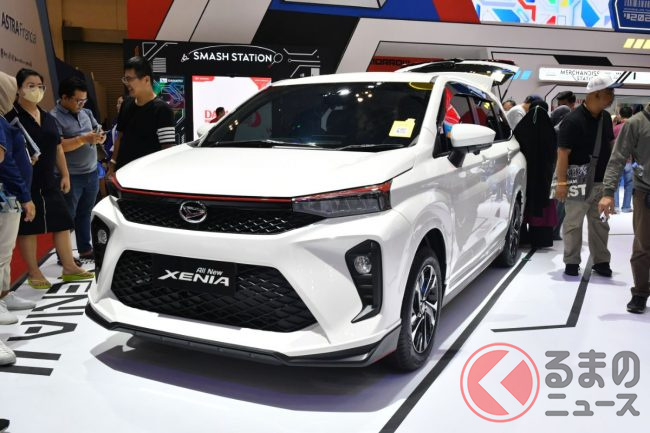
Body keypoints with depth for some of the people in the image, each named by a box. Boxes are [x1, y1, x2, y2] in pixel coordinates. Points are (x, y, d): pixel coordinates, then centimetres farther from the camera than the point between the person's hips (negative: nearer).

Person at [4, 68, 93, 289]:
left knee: (62, 223, 8)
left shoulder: (48, 118, 13)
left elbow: (58, 148, 17)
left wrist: (65, 174, 14)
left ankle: (69, 267, 17)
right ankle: (34, 273, 13)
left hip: (49, 182, 7)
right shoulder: (11, 117, -8)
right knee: (28, 228, 2)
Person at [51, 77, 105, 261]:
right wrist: (84, 139, -24)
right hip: (71, 177, -7)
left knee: (85, 213, 16)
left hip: (91, 173, 7)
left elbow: (98, 129, 19)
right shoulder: (54, 117, -11)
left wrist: (100, 137, -4)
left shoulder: (86, 112, 11)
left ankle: (85, 249, 27)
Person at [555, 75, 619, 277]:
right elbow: (563, 153, -18)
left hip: (602, 182, 7)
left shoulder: (605, 117, 7)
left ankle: (601, 261, 24)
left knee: (599, 223, 13)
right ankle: (572, 262, 15)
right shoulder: (573, 120, -16)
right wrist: (562, 182, -21)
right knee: (573, 223, 4)